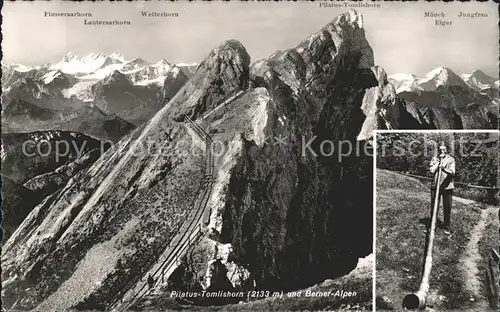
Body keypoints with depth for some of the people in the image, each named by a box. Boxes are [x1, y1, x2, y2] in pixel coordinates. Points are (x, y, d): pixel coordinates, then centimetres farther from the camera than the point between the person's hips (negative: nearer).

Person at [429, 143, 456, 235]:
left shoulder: (451, 159, 1)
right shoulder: (434, 158, 5)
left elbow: (452, 173, -13)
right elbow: (432, 170, -8)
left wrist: (445, 169, -33)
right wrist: (438, 161, -9)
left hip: (447, 186, -1)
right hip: (435, 186, 1)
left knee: (447, 207, 3)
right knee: (434, 206, 5)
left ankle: (446, 226, 15)